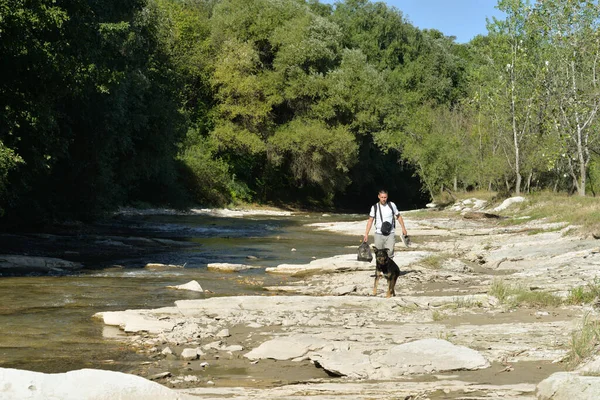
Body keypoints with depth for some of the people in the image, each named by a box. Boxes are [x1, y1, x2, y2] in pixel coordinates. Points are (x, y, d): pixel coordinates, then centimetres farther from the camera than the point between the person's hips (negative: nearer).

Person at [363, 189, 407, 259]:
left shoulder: (392, 205, 1)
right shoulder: (374, 207, 1)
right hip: (378, 234, 1)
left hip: (390, 234, -1)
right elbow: (370, 221, 5)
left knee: (389, 253, -13)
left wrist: (403, 228, 12)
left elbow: (398, 216, 13)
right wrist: (366, 234, 0)